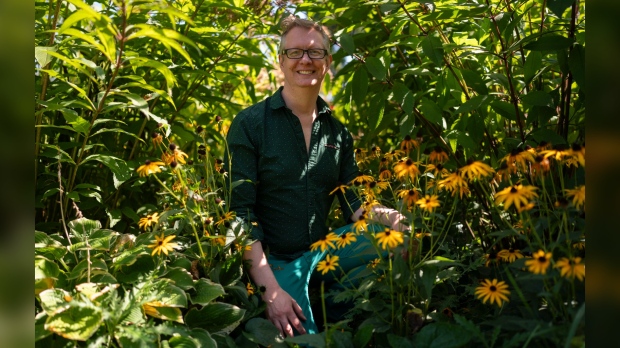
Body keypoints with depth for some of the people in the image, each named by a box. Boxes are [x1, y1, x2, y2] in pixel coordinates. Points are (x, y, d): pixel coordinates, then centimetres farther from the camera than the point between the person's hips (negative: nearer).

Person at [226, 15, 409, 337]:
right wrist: (270, 288, -23)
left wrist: (387, 216, -20)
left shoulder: (337, 132, 6)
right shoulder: (250, 125, -9)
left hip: (321, 252, 5)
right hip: (273, 262, -4)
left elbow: (352, 202, 4)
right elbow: (239, 213, -14)